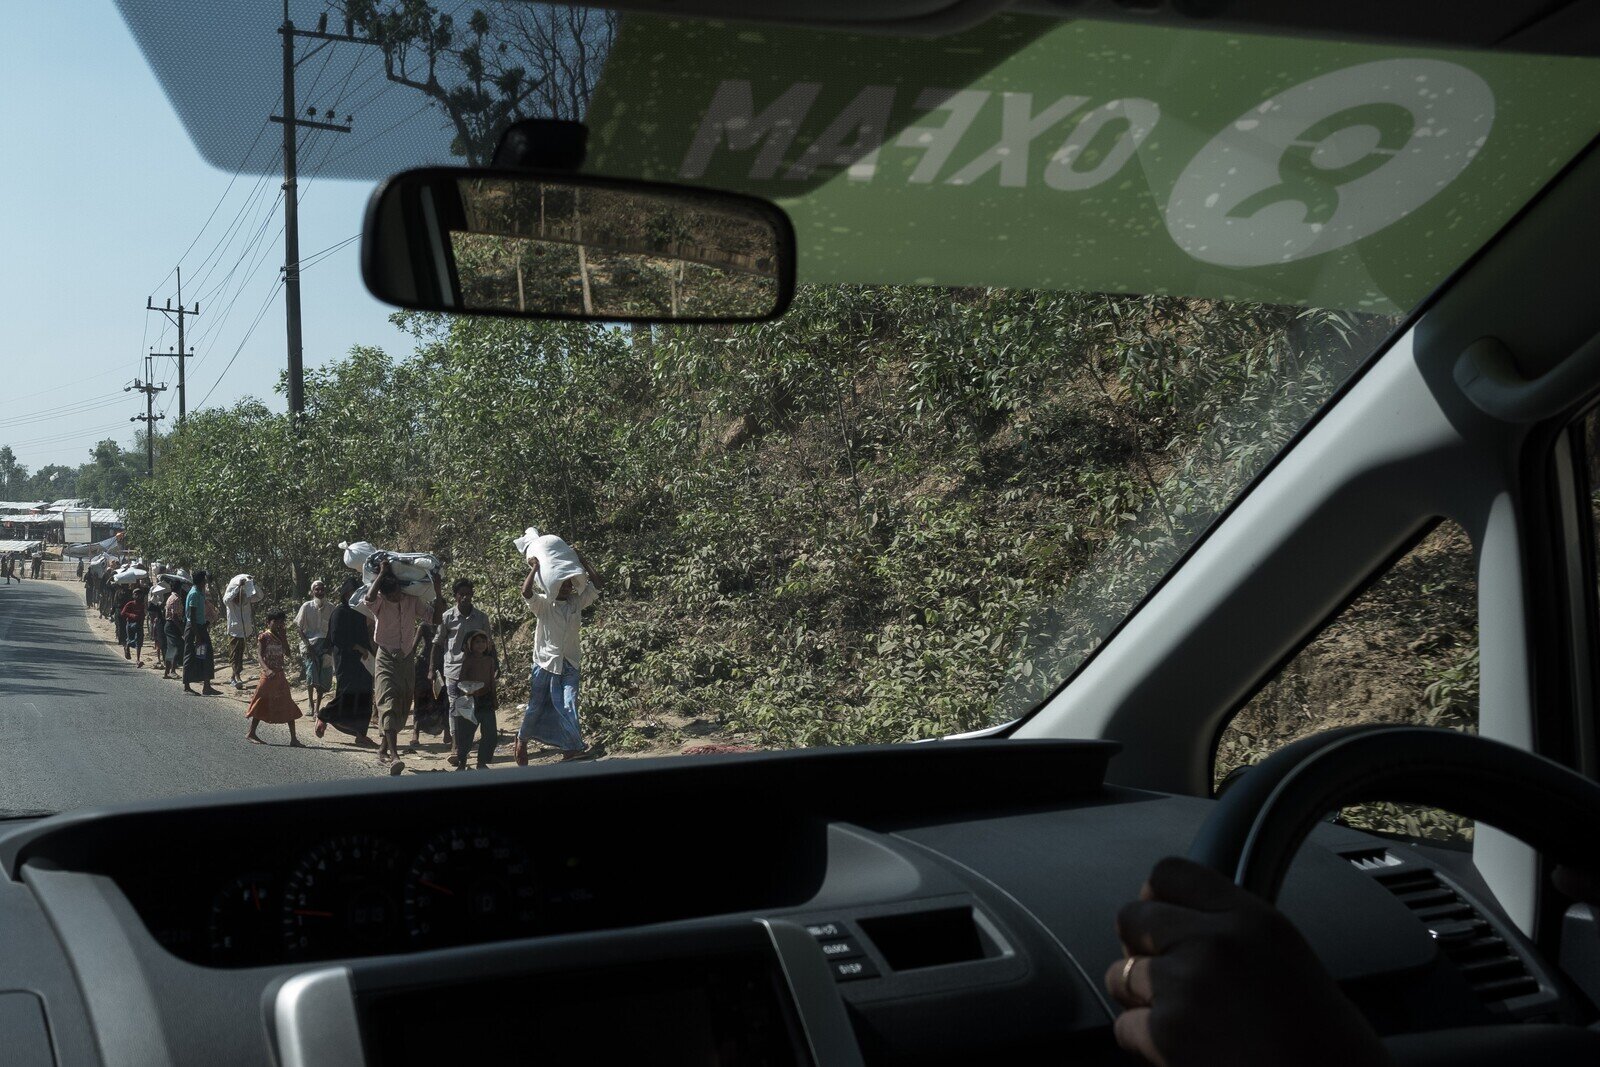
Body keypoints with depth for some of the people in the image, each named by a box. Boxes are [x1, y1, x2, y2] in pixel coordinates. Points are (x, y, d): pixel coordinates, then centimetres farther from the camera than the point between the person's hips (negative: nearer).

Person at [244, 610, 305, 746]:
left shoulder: (281, 637, 11)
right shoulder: (264, 637, -7)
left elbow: (287, 653, 0)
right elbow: (260, 656, -15)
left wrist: (283, 636, -4)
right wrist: (267, 670, -31)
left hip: (280, 674, 6)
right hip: (269, 674, -6)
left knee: (289, 707, 2)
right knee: (263, 703, 1)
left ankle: (293, 738, 3)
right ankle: (250, 733, 15)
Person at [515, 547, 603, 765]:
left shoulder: (577, 601, 5)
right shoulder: (543, 603, -7)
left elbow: (596, 585, -3)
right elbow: (526, 592, -26)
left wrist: (583, 562, -8)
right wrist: (535, 569, -23)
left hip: (568, 665, 2)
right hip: (545, 662, -2)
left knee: (568, 706, -8)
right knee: (536, 705, 9)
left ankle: (571, 749, -13)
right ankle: (522, 739, 31)